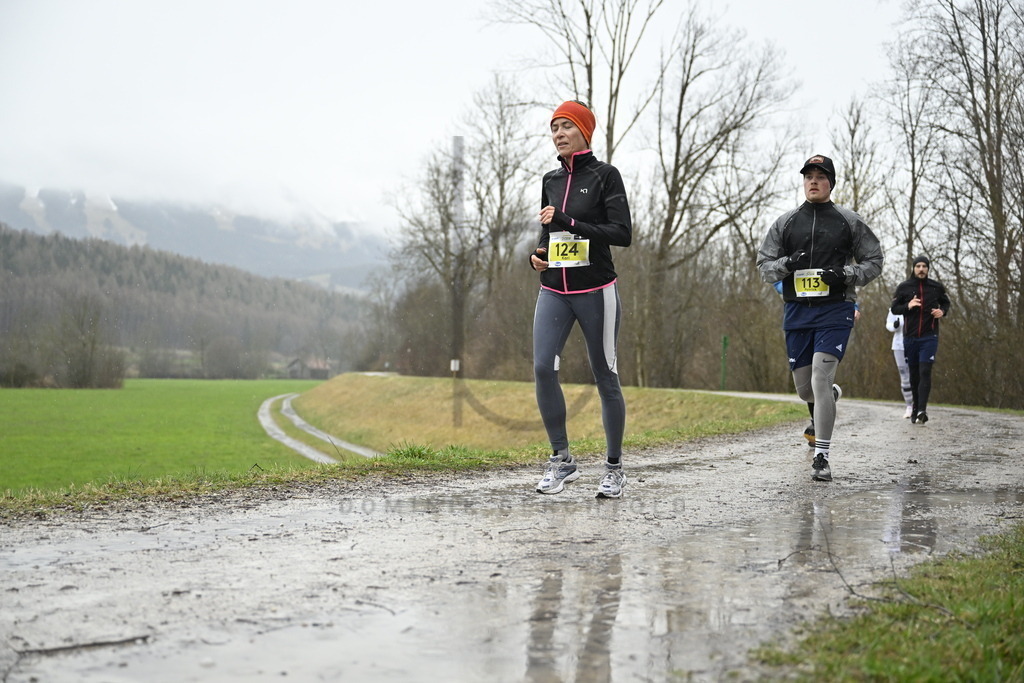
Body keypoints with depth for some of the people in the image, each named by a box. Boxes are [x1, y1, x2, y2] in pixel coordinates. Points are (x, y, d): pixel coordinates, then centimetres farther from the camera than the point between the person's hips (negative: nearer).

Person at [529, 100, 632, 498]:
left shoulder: (605, 175, -4)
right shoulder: (550, 180, 13)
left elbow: (622, 234, -12)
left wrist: (569, 223, -19)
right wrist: (537, 255, 3)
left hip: (595, 290, -4)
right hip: (554, 290, 5)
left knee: (605, 377, 2)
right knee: (543, 367, -13)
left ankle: (614, 467, 14)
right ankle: (561, 459, 0)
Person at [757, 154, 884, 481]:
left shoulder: (849, 221, 5)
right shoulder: (785, 222, 10)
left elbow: (874, 261, 8)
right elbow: (764, 266, 11)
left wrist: (846, 274, -11)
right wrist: (786, 264, -12)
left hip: (835, 310, -3)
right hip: (797, 311, 3)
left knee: (820, 379, -17)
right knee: (805, 388, 9)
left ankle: (822, 458, -11)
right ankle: (832, 394, 47)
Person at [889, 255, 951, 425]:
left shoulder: (936, 287, 5)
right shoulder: (903, 287, 3)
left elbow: (946, 303, 20)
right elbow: (894, 308, 6)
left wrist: (942, 311, -2)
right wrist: (908, 306, -13)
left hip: (929, 337, -1)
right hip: (910, 337, 1)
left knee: (925, 372, -13)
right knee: (914, 373, 8)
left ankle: (922, 410, -20)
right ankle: (915, 408, 19)